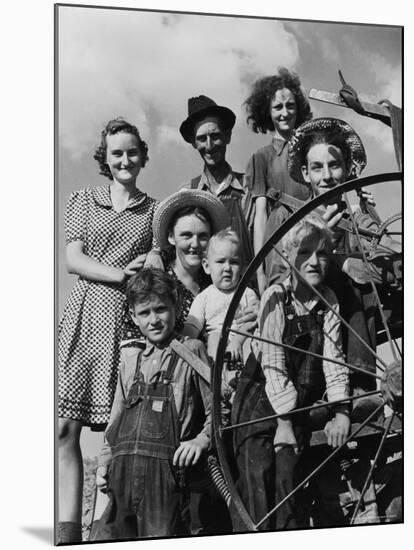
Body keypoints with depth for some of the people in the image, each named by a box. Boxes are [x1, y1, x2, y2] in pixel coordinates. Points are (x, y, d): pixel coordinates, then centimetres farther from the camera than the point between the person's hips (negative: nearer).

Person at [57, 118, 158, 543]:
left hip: (132, 318, 0)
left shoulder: (153, 211, 15)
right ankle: (68, 528, -3)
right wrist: (119, 273, -9)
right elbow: (73, 259, 5)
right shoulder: (83, 200, 15)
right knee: (65, 427, -8)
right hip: (84, 316, 1)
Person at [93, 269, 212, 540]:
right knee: (108, 536, 5)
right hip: (123, 468, 5)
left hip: (165, 466, -4)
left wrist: (202, 439, -11)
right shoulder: (130, 358, 18)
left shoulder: (190, 352, 4)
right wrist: (104, 461, 17)